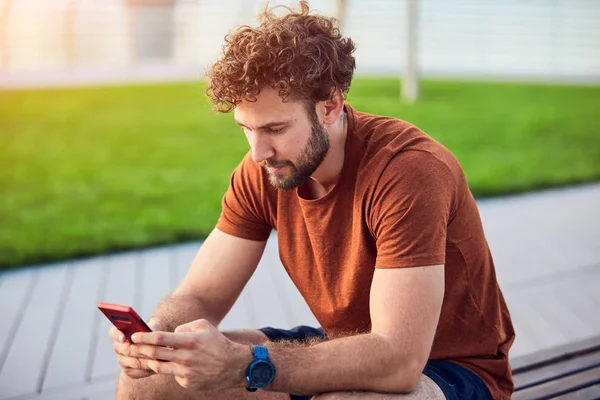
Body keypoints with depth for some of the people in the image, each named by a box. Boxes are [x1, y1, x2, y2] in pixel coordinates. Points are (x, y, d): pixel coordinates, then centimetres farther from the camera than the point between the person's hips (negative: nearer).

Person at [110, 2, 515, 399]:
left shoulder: (410, 169, -28)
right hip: (344, 352, 5)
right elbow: (200, 297, -5)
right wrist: (158, 335, -28)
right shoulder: (260, 173, -8)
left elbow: (398, 359, -33)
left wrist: (244, 364, -41)